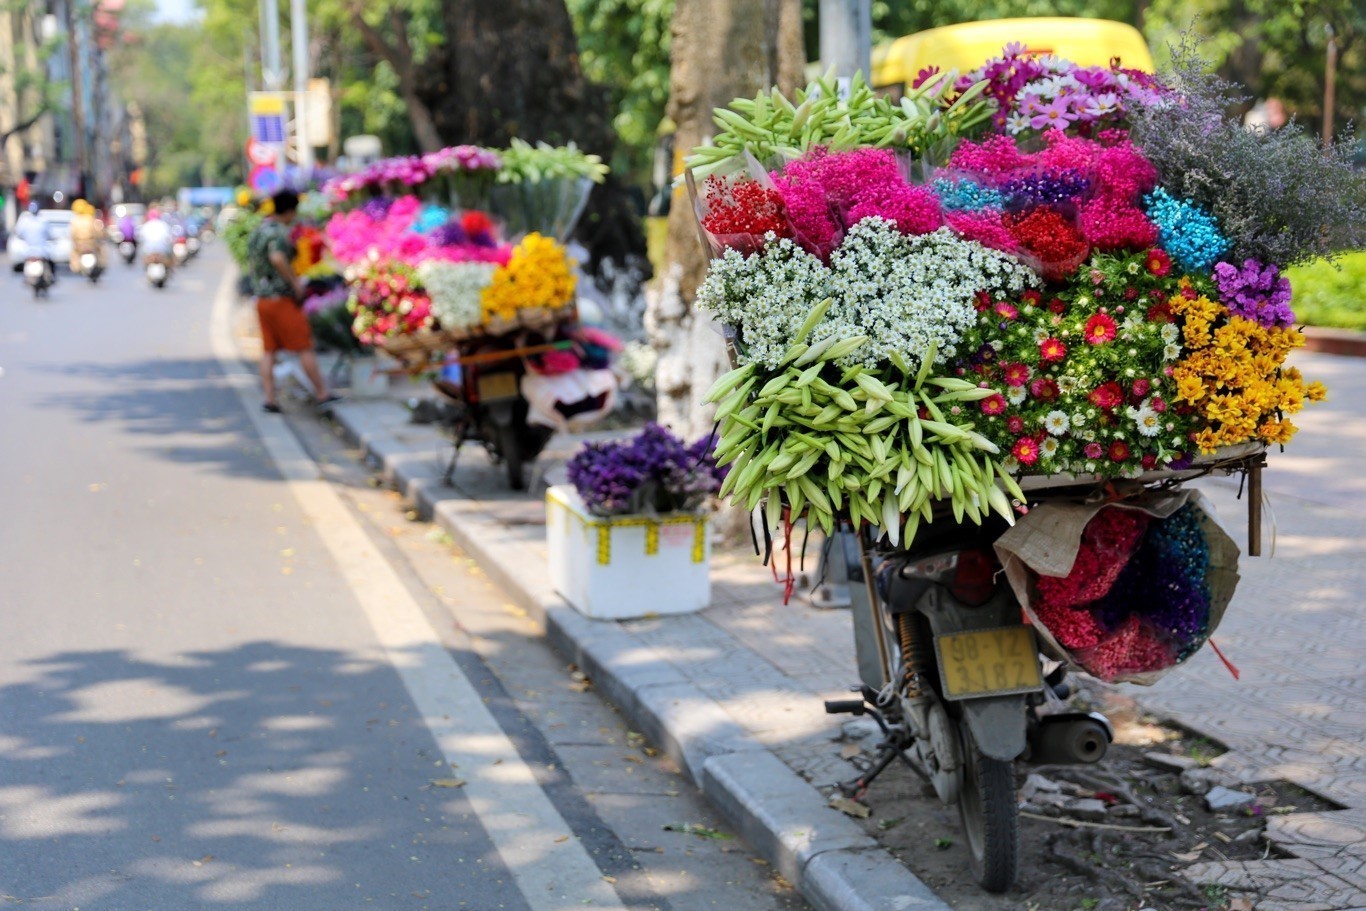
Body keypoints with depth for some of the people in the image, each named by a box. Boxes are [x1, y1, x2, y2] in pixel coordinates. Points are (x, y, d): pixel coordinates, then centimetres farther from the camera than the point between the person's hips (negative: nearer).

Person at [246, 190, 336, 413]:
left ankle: (270, 398, 1)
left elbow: (251, 267, 23)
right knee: (304, 348, 1)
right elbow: (277, 258, -34)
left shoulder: (256, 233, 14)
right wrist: (295, 281, -24)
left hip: (262, 300, 8)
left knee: (269, 351, 6)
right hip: (283, 300, -8)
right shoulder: (279, 232, -15)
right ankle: (322, 393, 7)